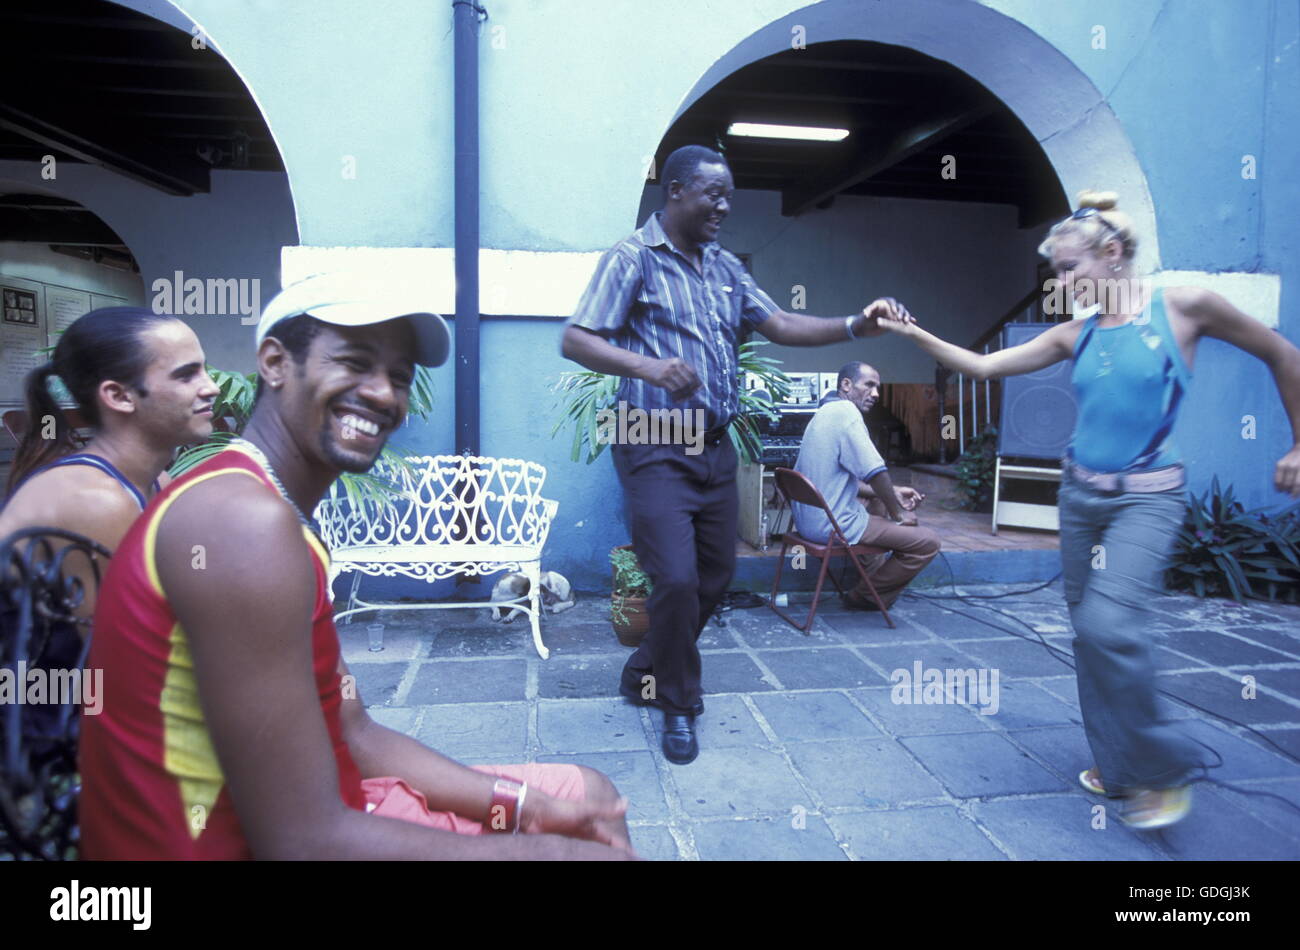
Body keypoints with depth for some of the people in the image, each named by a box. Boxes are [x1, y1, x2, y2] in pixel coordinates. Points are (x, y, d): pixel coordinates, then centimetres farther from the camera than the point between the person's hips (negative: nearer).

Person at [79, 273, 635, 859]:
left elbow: (353, 734, 6)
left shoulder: (277, 511, 8)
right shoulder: (246, 521, -23)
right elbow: (303, 843, -25)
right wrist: (547, 849, -16)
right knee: (576, 840, 0)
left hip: (303, 813, 8)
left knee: (584, 794, 15)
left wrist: (528, 806, -3)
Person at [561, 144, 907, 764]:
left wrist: (854, 327, -4)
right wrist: (650, 367, -29)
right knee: (677, 580, -13)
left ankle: (644, 675, 33)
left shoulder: (725, 268, 14)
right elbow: (575, 340, -13)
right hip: (656, 450, -7)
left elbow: (779, 325, 11)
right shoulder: (632, 259, -6)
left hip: (715, 449, 7)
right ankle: (678, 704, 13)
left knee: (715, 578, 12)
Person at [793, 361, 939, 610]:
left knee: (880, 500, 34)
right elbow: (876, 473, -19)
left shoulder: (826, 412, 16)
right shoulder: (846, 411, -15)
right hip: (834, 524, -11)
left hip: (808, 518, 11)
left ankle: (873, 573, 36)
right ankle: (868, 596, 7)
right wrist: (898, 513, -4)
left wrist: (892, 494, 17)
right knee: (928, 541, -6)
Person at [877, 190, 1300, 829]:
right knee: (1089, 630, 8)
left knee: (1108, 621, -22)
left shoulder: (1183, 306, -7)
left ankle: (1164, 766, 2)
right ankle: (1117, 766, 25)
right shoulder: (1075, 335, 5)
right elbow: (982, 366, 3)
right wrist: (915, 334, -7)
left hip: (1147, 496, -5)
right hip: (1080, 493, 6)